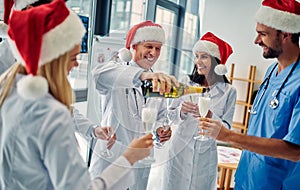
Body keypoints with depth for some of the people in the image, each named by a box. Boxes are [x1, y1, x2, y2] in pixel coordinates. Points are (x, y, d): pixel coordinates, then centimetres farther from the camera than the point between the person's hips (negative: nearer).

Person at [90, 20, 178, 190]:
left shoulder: (160, 82, 8)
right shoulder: (117, 72, -10)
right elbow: (100, 74, -34)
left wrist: (163, 129, -7)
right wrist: (141, 75, -51)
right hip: (110, 161, -4)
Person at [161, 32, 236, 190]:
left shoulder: (228, 91, -5)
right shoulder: (186, 82, -2)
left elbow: (226, 128, -6)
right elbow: (170, 116, 1)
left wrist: (210, 116, -23)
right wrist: (181, 111, -20)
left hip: (205, 155, -1)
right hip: (179, 152, 1)